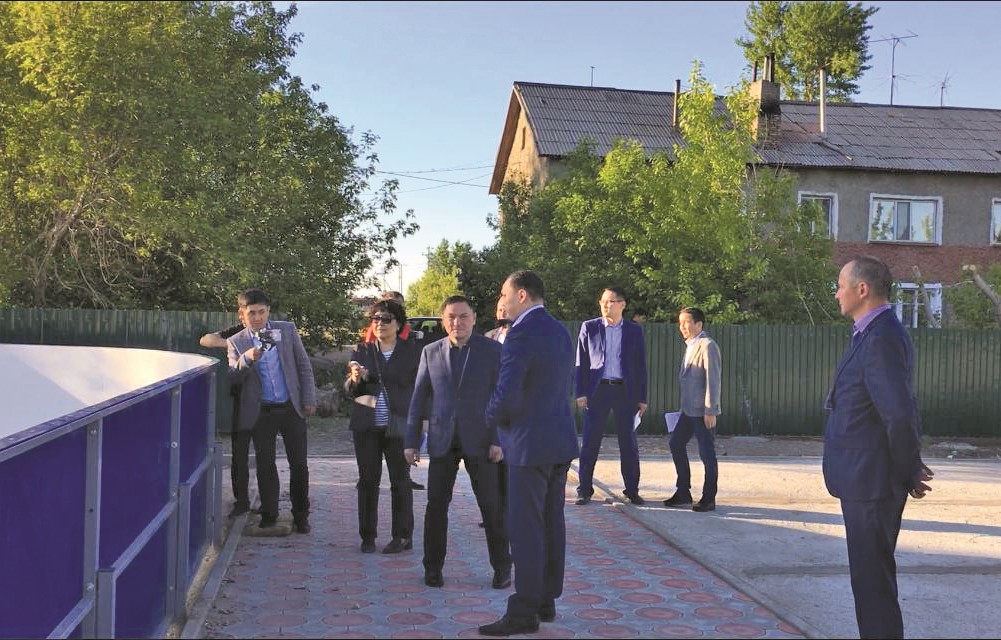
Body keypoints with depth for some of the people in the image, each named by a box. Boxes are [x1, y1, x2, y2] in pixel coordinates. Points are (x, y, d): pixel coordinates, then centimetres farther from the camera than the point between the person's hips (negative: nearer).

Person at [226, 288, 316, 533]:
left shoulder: (287, 330, 1)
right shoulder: (236, 342, 1)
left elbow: (304, 365, 5)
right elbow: (234, 377, -6)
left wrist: (309, 399, -1)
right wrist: (246, 359, -25)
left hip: (291, 408, 0)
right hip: (261, 412, 0)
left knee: (299, 465, 4)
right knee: (265, 465, 8)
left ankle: (300, 516, 16)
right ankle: (269, 515, 22)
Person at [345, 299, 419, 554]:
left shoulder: (412, 351, 1)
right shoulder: (362, 350, 7)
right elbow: (349, 390, 7)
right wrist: (355, 379, -16)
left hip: (398, 425, -2)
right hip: (366, 427, 2)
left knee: (400, 481, 4)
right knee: (368, 481, 6)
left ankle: (403, 537, 12)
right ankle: (368, 536, 14)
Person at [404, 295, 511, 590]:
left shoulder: (493, 350, -2)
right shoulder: (431, 352, 6)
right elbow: (419, 399, 8)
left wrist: (499, 440, -10)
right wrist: (411, 441, 4)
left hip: (479, 440, -2)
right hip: (442, 441, 2)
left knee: (491, 505, 2)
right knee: (436, 505, 4)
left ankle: (502, 567, 15)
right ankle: (433, 567, 16)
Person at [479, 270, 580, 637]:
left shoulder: (521, 334, -17)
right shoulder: (561, 332, 11)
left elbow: (506, 395, -22)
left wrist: (493, 418, 0)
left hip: (530, 444, -9)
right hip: (560, 441, 9)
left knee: (525, 529, -3)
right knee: (551, 524, 13)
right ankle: (547, 601, 21)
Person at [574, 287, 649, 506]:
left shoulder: (635, 331, 7)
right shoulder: (589, 327, 5)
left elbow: (641, 366, 8)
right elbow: (581, 362, 4)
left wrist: (642, 398, 4)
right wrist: (580, 393, -4)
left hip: (625, 391, 1)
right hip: (597, 389, -1)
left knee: (629, 443, 5)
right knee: (589, 442, 0)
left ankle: (632, 490, 15)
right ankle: (584, 490, 9)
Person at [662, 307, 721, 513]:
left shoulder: (707, 346, -14)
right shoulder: (690, 346, 14)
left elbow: (713, 380, -18)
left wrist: (710, 411, -20)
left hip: (703, 411, -9)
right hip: (689, 409, 10)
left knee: (707, 453, 0)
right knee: (676, 444, 13)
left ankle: (709, 499, 12)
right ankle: (683, 494, 22)